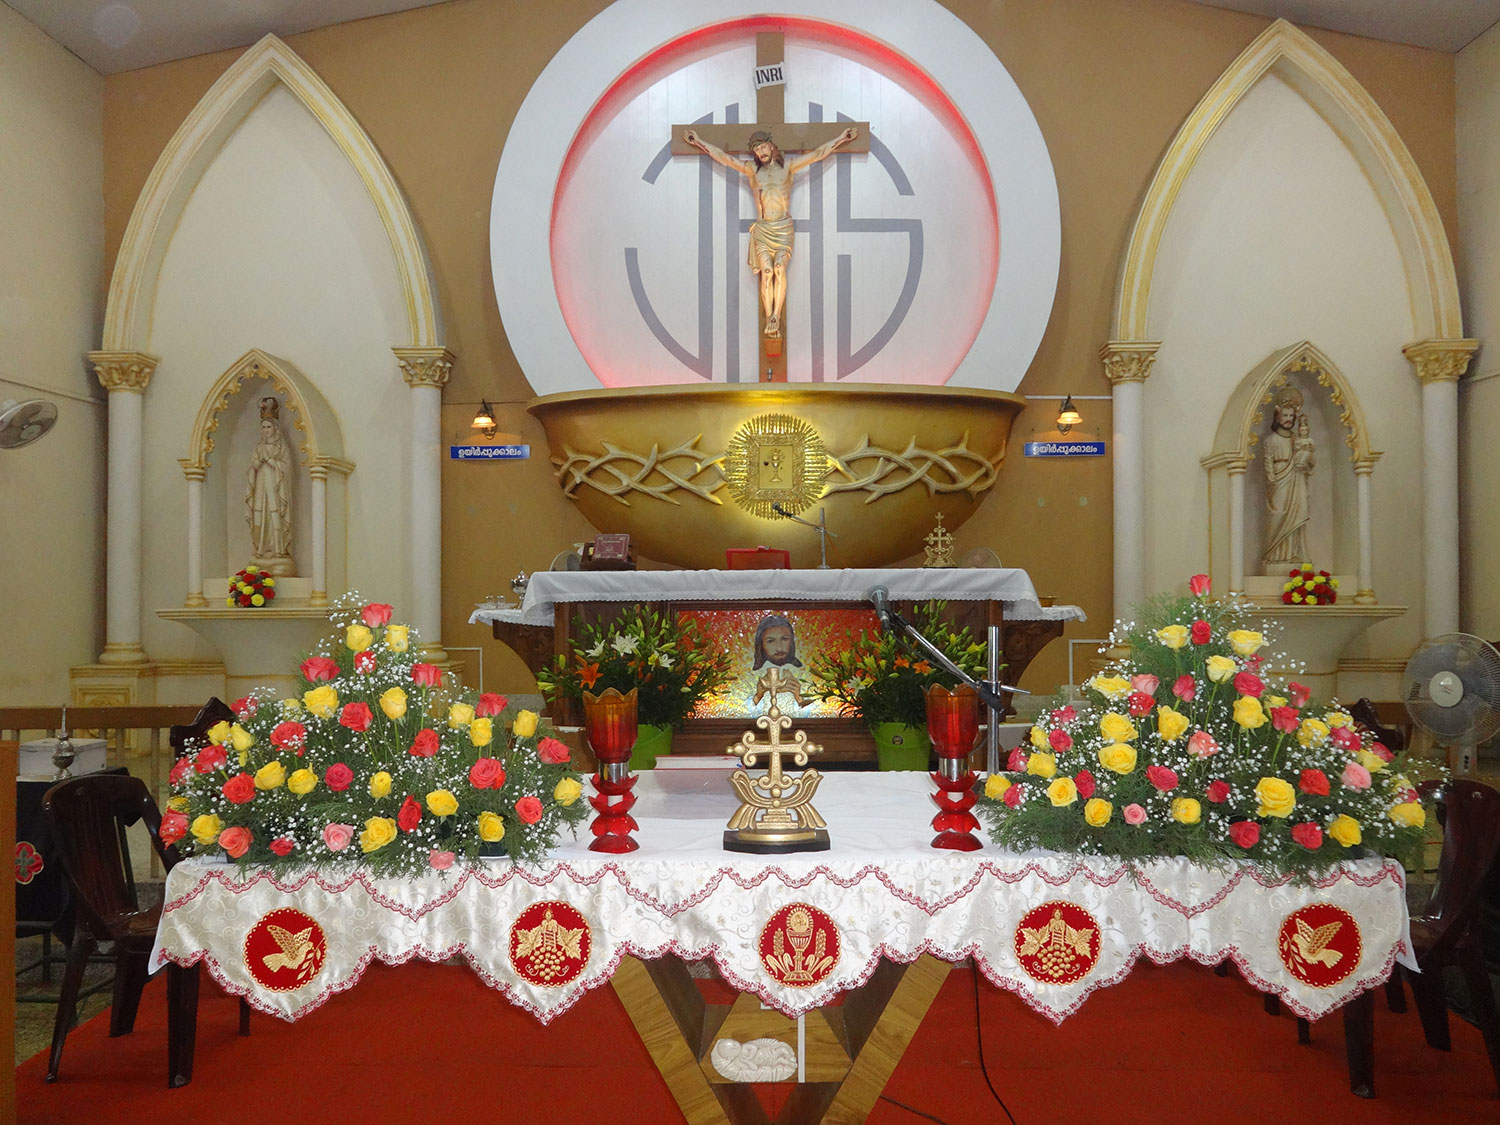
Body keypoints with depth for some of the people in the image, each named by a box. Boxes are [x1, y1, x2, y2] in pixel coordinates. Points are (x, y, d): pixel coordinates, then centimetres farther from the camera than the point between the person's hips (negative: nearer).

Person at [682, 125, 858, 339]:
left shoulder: (788, 166, 10)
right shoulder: (751, 169, 11)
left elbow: (818, 154, 10)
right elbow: (722, 157, 12)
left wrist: (842, 138, 8)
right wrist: (698, 141, 10)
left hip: (784, 227, -1)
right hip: (762, 228, 1)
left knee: (780, 269, -18)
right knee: (766, 271, -12)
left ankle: (776, 316, -22)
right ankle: (769, 318, -13)